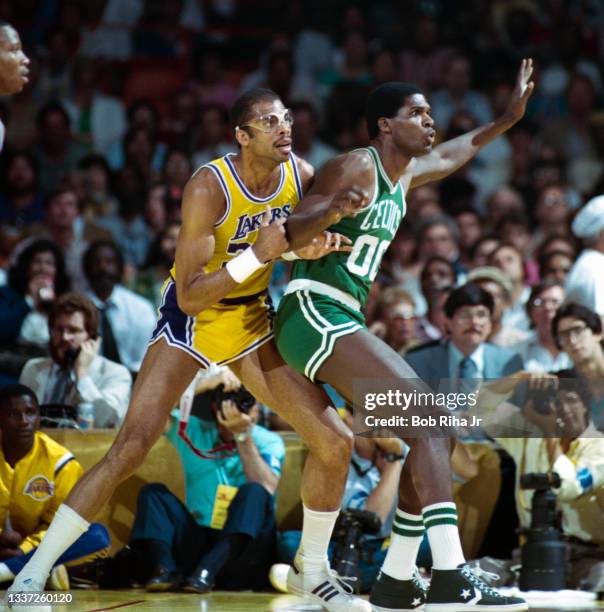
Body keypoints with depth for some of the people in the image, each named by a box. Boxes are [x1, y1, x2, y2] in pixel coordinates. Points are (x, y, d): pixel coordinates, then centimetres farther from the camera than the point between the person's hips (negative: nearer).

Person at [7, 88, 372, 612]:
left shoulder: (301, 175, -9)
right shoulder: (209, 187, -26)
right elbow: (189, 295, -28)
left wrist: (314, 243, -14)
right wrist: (257, 255, -36)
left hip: (252, 319, 6)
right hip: (192, 318, -6)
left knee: (335, 442, -1)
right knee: (131, 447, -18)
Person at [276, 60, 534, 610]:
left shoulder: (404, 177, 19)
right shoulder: (355, 167, -8)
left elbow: (453, 154, 42)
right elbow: (293, 235, -16)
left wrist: (508, 118, 41)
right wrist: (335, 212, -35)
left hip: (341, 325, 10)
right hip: (314, 316, -10)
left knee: (435, 430, 7)